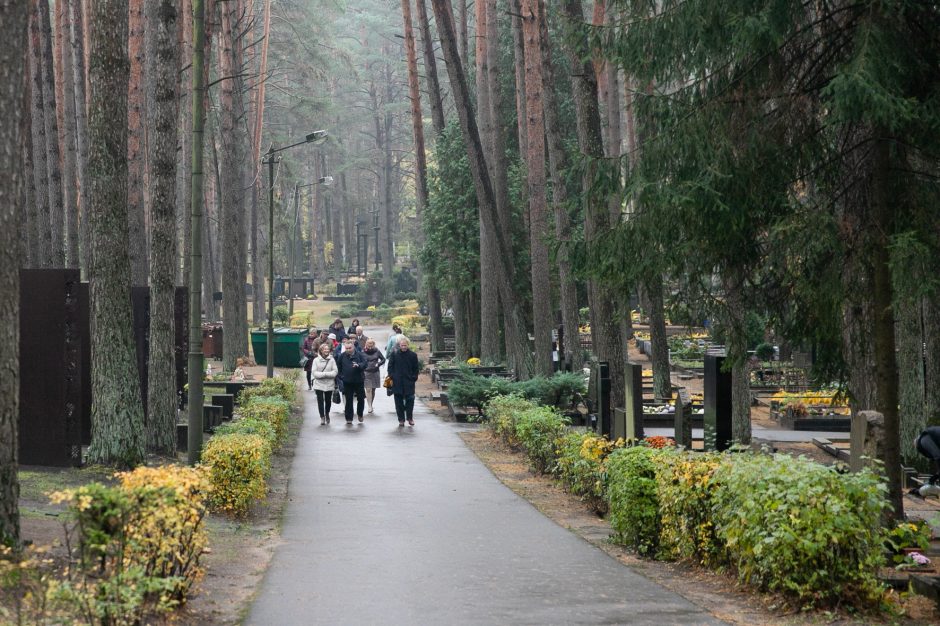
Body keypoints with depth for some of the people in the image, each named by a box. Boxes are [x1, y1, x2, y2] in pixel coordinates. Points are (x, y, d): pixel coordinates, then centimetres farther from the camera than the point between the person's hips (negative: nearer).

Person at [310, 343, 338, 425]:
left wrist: (324, 374, -17)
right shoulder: (316, 360, -3)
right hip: (319, 384, -1)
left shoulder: (332, 360, -2)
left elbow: (335, 372, -7)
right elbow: (314, 373, -8)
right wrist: (325, 374, -17)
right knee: (320, 401, -4)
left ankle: (327, 414, 36)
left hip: (329, 384, 1)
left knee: (328, 401, 11)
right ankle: (322, 417, 4)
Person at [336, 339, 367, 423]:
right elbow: (338, 366, 12)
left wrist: (358, 365, -34)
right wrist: (341, 375, 7)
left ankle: (360, 414, 29)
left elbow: (364, 364, -15)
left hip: (358, 381, -1)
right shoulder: (342, 356, 0)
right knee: (348, 400, 4)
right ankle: (349, 418, 10)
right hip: (347, 382, 1)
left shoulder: (359, 355, -6)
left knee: (361, 398, 6)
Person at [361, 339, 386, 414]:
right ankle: (369, 406, -13)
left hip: (375, 373, 2)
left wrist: (378, 364, -7)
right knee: (368, 389, -12)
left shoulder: (376, 351, 2)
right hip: (366, 373, -2)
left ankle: (371, 404, 23)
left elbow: (383, 359, 9)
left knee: (373, 390, 10)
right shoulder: (363, 352, -1)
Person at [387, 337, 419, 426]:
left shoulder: (413, 355, 3)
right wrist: (391, 378, 0)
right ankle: (401, 420, 9)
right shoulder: (394, 354, 3)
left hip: (409, 382, -1)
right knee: (399, 401, 3)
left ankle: (410, 418, 10)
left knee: (410, 400, -4)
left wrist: (414, 378, 0)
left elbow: (415, 369, 9)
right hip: (397, 382, 1)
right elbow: (390, 367, 8)